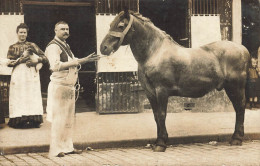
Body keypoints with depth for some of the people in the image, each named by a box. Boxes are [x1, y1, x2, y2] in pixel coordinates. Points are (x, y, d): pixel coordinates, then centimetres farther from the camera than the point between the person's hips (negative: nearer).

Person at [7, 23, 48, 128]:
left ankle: (33, 120, -1)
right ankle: (19, 121, -2)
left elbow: (44, 58, 7)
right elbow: (9, 63, 1)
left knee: (32, 96, -3)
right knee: (19, 97, -4)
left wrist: (37, 60, -11)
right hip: (18, 74, 0)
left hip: (31, 74, 0)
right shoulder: (13, 47, 11)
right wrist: (21, 59, -9)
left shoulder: (32, 45, 12)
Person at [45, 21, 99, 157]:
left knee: (69, 118, 12)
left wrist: (84, 60, 17)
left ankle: (67, 146, 19)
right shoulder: (53, 46, -11)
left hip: (70, 86, 9)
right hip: (59, 86, -9)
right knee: (59, 118, -7)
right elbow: (56, 65, -24)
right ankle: (56, 149, -1)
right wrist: (76, 62, -23)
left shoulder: (65, 46, 19)